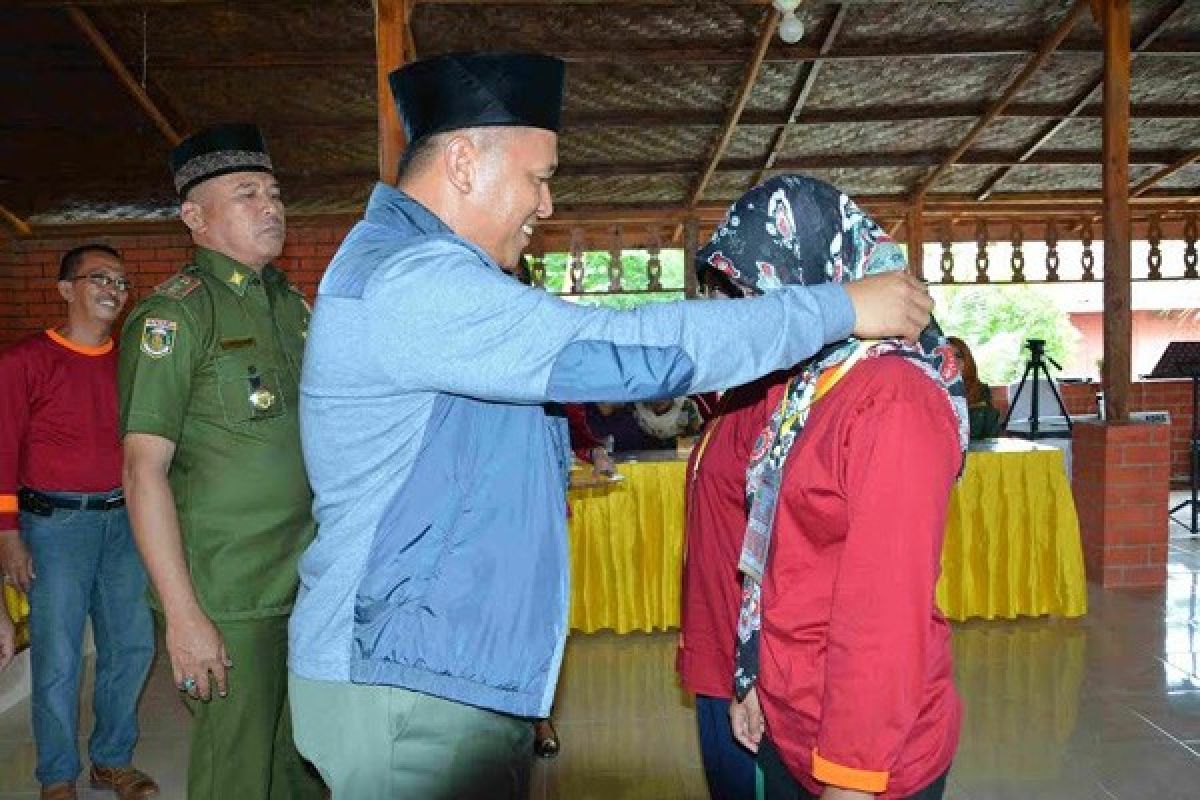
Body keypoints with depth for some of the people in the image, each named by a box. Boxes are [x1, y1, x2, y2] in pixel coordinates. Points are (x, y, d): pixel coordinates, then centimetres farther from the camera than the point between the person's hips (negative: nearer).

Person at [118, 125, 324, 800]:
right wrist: (182, 615, -18)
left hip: (312, 587, 7)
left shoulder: (296, 307, 12)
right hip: (228, 600, -6)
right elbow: (145, 471, -14)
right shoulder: (174, 315, -9)